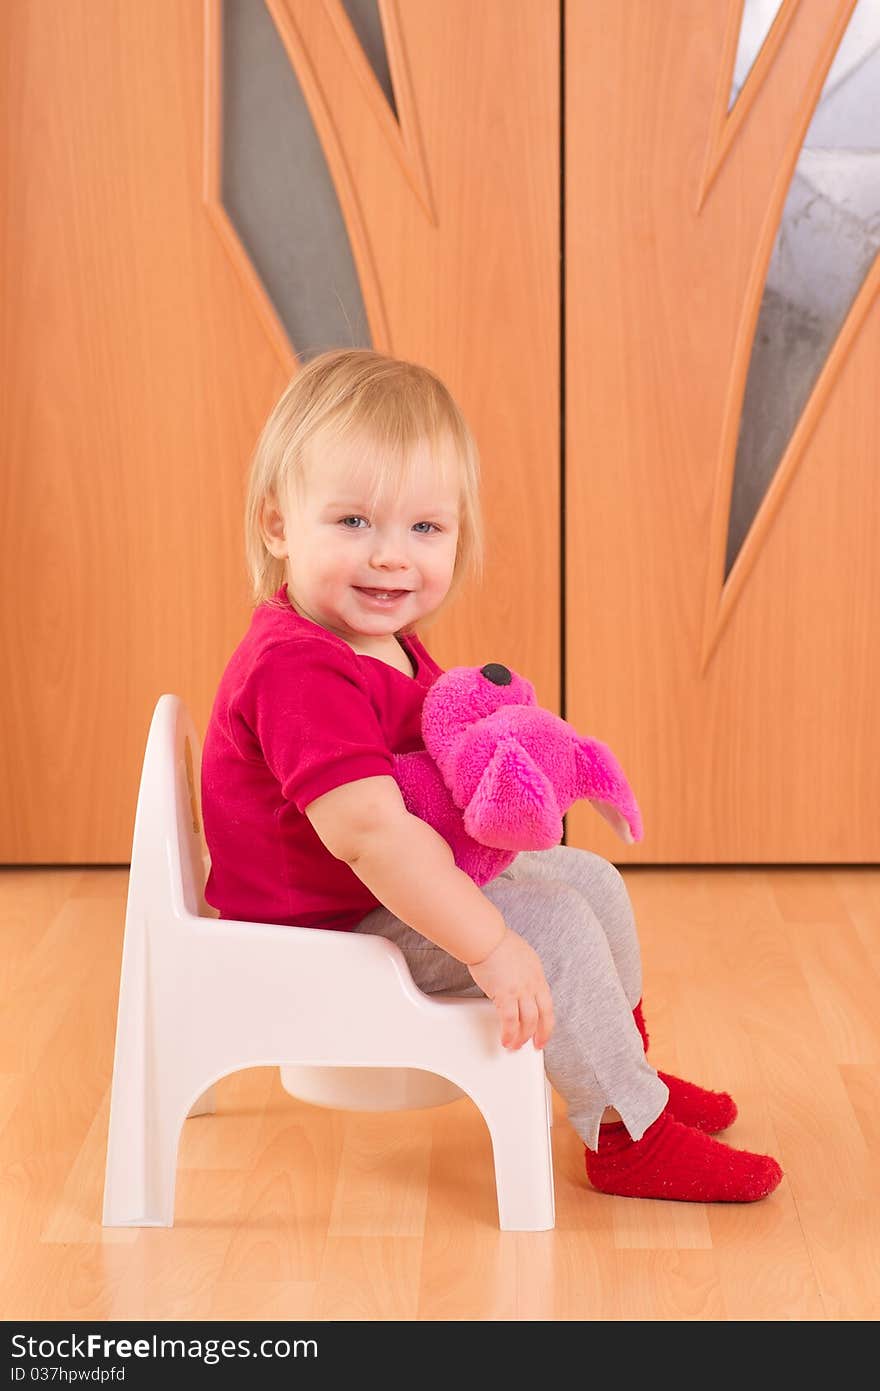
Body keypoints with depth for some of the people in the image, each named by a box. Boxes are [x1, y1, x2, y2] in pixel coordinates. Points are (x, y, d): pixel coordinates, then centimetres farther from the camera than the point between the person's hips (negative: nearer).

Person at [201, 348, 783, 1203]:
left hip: (388, 893, 11)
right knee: (552, 924, -19)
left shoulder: (385, 647, 3)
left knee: (588, 877, 14)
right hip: (327, 934, -11)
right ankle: (628, 1134, -2)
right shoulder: (299, 671, -31)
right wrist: (494, 946, -37)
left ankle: (624, 1072, 31)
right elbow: (367, 831, -39)